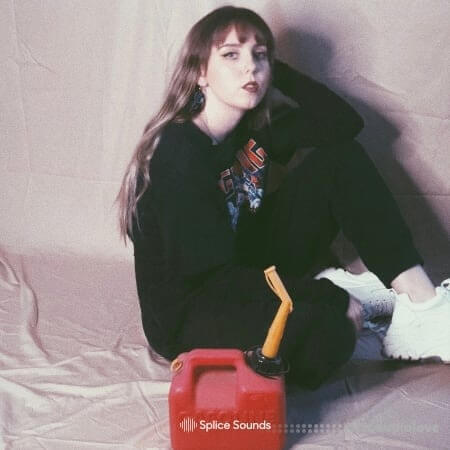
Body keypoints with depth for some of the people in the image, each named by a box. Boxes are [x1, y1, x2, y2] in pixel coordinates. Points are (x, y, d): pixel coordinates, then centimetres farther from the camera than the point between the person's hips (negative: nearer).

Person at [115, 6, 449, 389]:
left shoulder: (253, 129, 0)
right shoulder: (179, 155, -23)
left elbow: (345, 123, -5)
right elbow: (216, 280, -27)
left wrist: (276, 71, -10)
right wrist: (332, 298, -24)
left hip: (252, 276, 8)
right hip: (189, 314, -8)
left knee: (339, 158, -5)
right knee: (324, 330, -40)